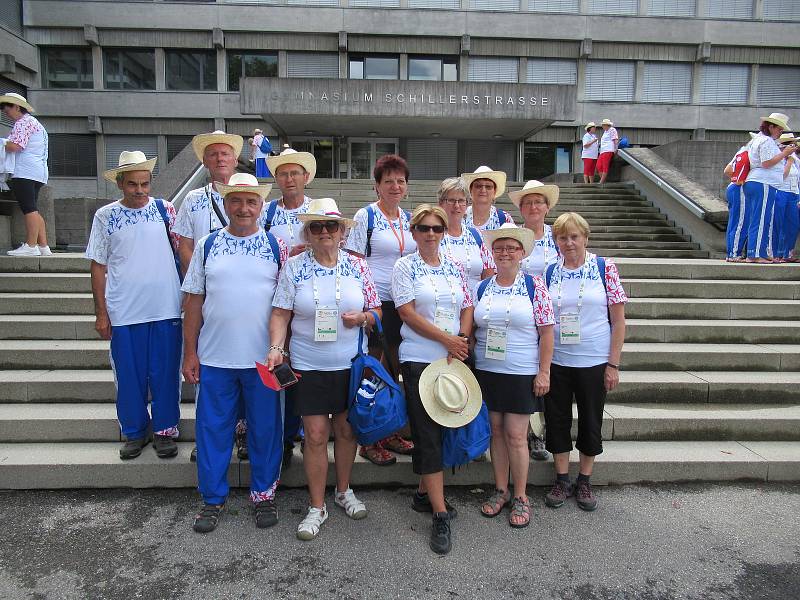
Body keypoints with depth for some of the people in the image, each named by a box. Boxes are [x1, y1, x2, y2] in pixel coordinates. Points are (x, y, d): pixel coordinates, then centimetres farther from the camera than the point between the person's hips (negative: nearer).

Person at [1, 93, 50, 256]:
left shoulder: (24, 122, -4)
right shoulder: (34, 122, 27)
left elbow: (14, 146, -16)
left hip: (25, 171, -10)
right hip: (38, 172, 10)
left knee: (29, 208, -13)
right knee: (32, 210, 9)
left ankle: (31, 246, -15)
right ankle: (43, 246, 6)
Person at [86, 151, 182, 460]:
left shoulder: (165, 209, 3)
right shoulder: (105, 216, 3)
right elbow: (98, 266, 5)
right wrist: (101, 313, 2)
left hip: (166, 309, 0)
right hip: (123, 313, 1)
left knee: (165, 374, 6)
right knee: (129, 376, 9)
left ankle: (165, 430, 22)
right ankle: (134, 431, 27)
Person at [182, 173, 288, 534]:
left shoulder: (277, 247, 1)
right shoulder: (207, 245, 4)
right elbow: (194, 301, 5)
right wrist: (190, 352, 2)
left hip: (263, 358, -1)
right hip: (214, 357, 1)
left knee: (265, 429, 9)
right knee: (213, 429, 10)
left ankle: (264, 495, 27)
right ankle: (213, 498, 27)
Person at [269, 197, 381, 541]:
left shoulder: (357, 265, 3)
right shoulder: (293, 267, -1)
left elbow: (376, 310, 8)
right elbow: (281, 314, -1)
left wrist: (362, 318, -13)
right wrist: (276, 349, -15)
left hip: (351, 364, 2)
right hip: (309, 366, -2)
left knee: (347, 429, 13)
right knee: (316, 434, 1)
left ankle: (344, 491, 37)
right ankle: (317, 507, 20)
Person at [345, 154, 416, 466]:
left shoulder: (409, 219, 13)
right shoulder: (365, 216, -4)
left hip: (404, 303, 6)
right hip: (375, 301, -6)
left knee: (394, 368, 13)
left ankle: (390, 432, 27)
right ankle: (369, 440, 14)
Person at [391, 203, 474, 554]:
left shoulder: (455, 267, 12)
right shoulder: (405, 267, -2)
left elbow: (468, 309, 11)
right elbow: (408, 313, -10)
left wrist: (461, 341, -7)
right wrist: (447, 339, -12)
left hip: (453, 360, 5)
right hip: (419, 359, -5)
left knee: (443, 430, 11)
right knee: (428, 435, -4)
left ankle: (424, 494, 28)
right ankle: (440, 514, 1)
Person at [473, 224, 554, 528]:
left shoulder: (535, 285, -3)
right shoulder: (482, 288, 7)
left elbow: (546, 332, -5)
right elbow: (473, 329, 12)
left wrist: (544, 372, -9)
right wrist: (470, 364, 6)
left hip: (522, 374, -3)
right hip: (487, 372, 4)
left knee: (516, 435, 0)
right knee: (496, 431, 11)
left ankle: (520, 496, 18)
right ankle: (501, 491, 27)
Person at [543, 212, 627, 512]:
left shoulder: (605, 268, -5)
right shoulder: (549, 273, 2)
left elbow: (618, 320, -5)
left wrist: (613, 364, -8)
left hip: (593, 361, -2)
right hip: (555, 361, 2)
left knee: (591, 422, 10)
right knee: (557, 420, 10)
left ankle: (584, 481, 28)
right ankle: (562, 481, 26)